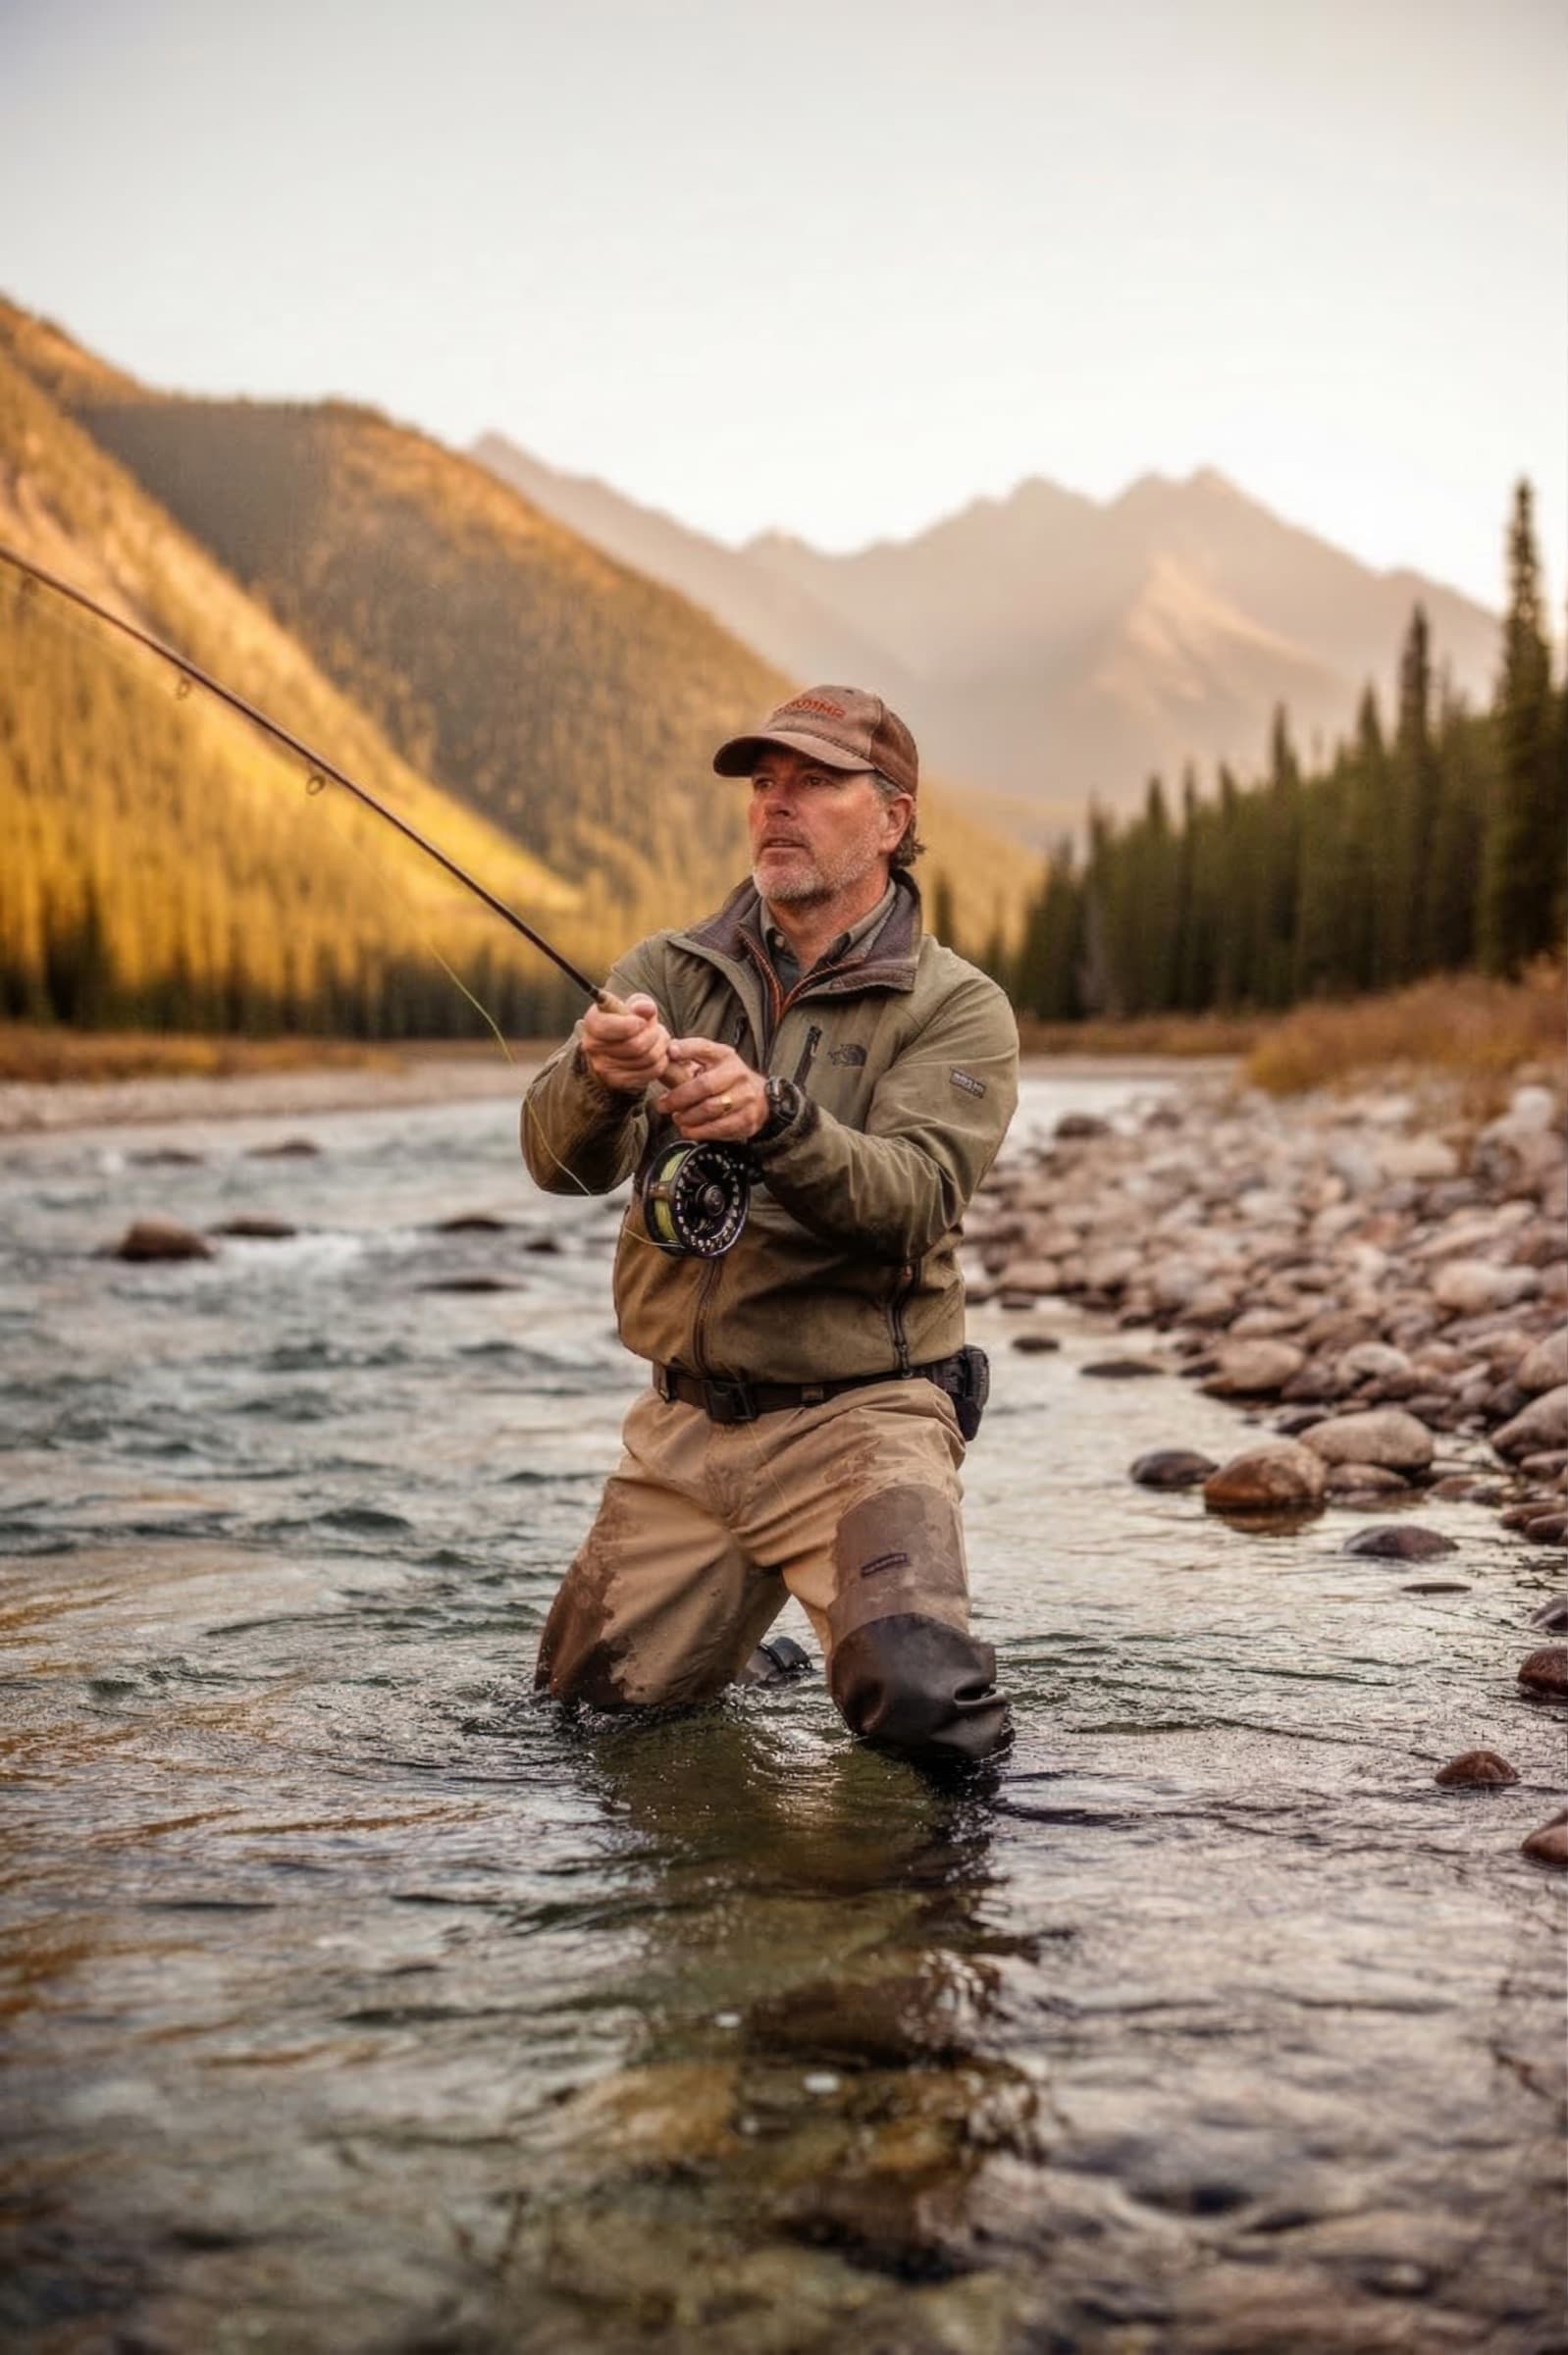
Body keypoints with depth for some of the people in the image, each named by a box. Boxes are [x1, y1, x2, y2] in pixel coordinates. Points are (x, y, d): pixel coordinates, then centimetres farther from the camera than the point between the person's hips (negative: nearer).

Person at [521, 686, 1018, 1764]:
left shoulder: (957, 1008, -3)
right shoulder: (666, 973, 6)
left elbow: (915, 1199, -20)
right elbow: (560, 1158, -9)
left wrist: (774, 1120, -38)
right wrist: (601, 1079, -32)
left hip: (856, 1418, -4)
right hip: (683, 1425, 4)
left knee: (921, 1706, -22)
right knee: (593, 1702, 9)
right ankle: (744, 1608, 38)